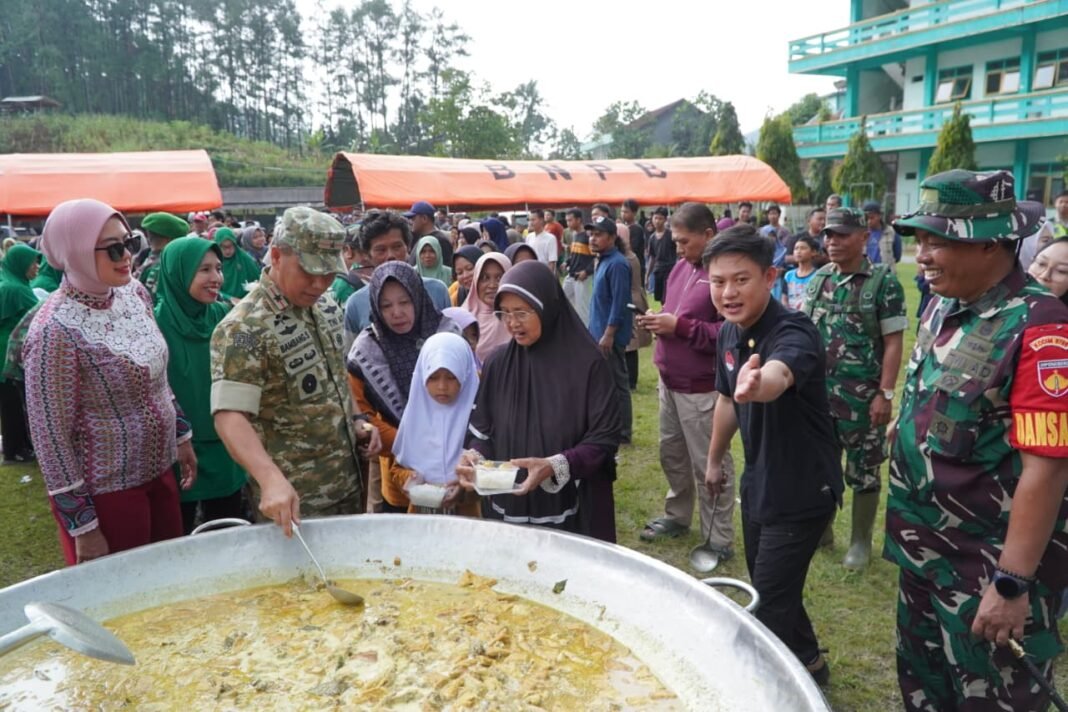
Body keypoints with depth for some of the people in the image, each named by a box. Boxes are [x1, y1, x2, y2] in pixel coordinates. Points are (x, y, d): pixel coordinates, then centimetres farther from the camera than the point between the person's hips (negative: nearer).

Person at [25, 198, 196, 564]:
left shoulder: (134, 292, -2)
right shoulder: (55, 331, -23)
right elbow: (50, 436, -18)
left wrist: (182, 436, 15)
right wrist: (82, 527, -15)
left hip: (159, 469, 7)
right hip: (107, 490, -6)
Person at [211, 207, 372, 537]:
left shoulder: (326, 305, 3)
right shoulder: (242, 329, -21)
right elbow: (230, 416, -29)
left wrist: (354, 426, 5)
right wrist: (272, 479, -42)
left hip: (348, 482, 8)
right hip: (296, 500, -7)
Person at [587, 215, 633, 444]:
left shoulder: (617, 264, -16)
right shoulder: (603, 261, 13)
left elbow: (619, 302, -21)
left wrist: (608, 334, -22)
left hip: (611, 336, -10)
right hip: (600, 332, 10)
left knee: (617, 384, -1)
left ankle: (621, 434, 8)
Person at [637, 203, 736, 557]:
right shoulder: (682, 267, 10)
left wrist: (678, 326, -23)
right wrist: (659, 321, 1)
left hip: (702, 388, -9)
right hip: (671, 382, 9)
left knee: (709, 465, 3)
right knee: (671, 454, 21)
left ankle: (719, 541, 17)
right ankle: (677, 515, 41)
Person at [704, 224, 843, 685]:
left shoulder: (793, 333, -28)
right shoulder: (728, 333, -3)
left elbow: (778, 376, -53)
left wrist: (757, 384, -75)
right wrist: (715, 459, 20)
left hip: (802, 488, -8)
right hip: (758, 482, 8)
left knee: (770, 600, 0)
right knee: (766, 588, 22)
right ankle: (807, 662, 45)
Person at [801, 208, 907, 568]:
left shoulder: (883, 280, -8)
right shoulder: (818, 278, 7)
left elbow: (893, 342, -10)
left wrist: (885, 394, -15)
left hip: (862, 395, -5)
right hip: (817, 392, 5)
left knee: (863, 471, 8)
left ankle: (861, 541, 23)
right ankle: (821, 528, 33)